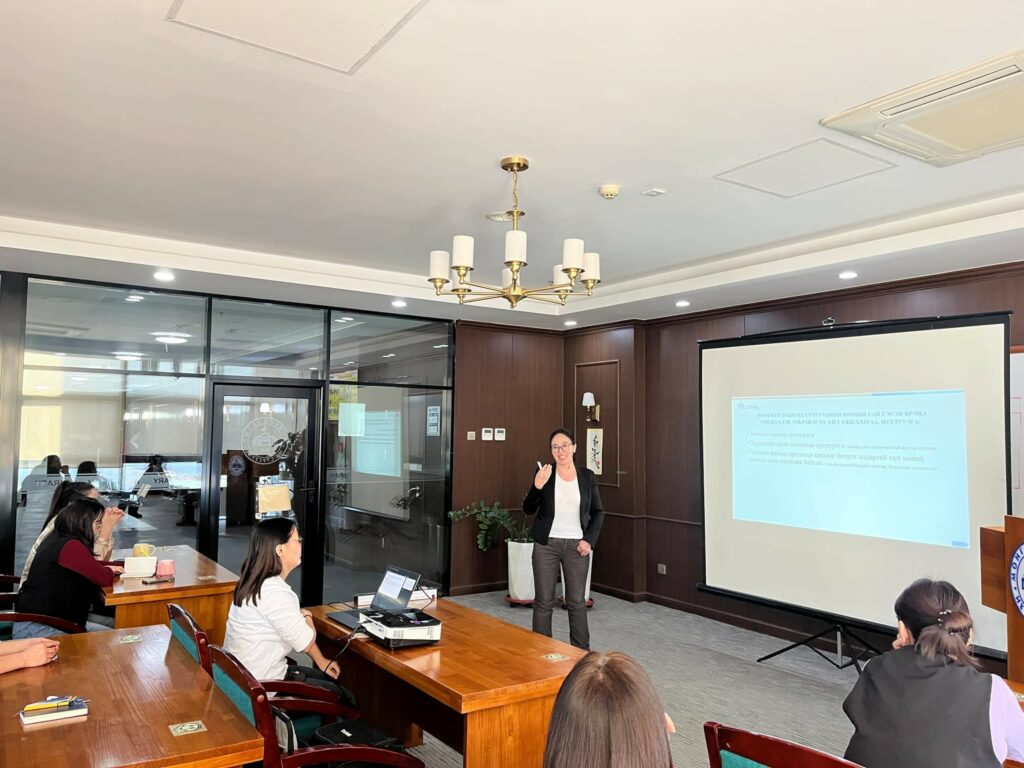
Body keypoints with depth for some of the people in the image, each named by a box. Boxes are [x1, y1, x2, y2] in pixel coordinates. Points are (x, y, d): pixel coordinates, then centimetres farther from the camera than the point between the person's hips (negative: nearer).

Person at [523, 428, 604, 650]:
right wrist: (538, 486, -21)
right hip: (546, 545, -1)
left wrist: (590, 540, -3)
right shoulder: (543, 473, -2)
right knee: (543, 601, 4)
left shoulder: (587, 476, 3)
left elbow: (598, 512, 9)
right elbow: (528, 509, -4)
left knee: (577, 601, 7)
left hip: (577, 546, 1)